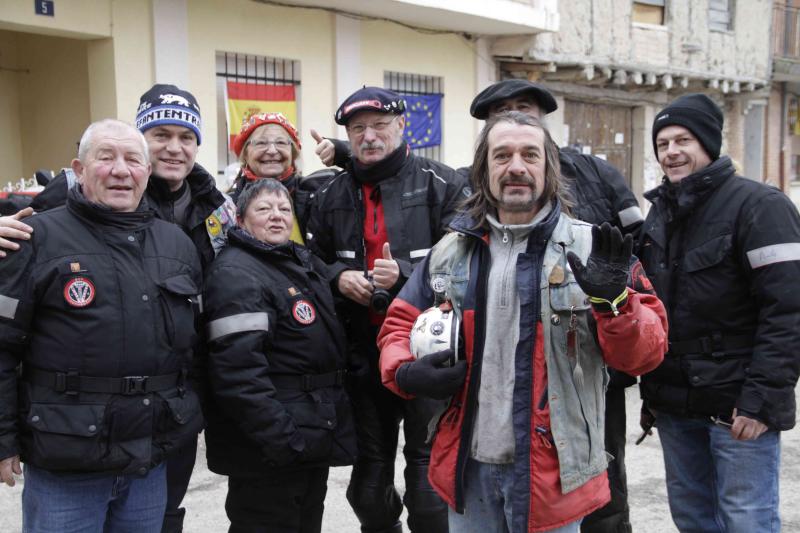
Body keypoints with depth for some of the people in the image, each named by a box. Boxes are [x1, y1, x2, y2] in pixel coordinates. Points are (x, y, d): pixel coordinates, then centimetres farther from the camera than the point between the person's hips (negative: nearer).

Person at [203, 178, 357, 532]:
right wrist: (280, 436, -26)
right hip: (268, 450, -9)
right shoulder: (235, 274, -14)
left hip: (316, 440, 9)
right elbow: (238, 369, -25)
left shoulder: (307, 263, 15)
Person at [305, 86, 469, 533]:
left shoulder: (443, 185, -3)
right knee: (369, 485, 16)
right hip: (363, 355, 5)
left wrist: (406, 274, -22)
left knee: (430, 478, 3)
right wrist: (338, 276, -5)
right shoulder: (332, 195, 11)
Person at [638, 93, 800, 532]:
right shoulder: (660, 212, 13)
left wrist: (763, 399, -21)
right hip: (672, 404, 7)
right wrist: (651, 388, 15)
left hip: (737, 404, -7)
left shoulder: (759, 205, -9)